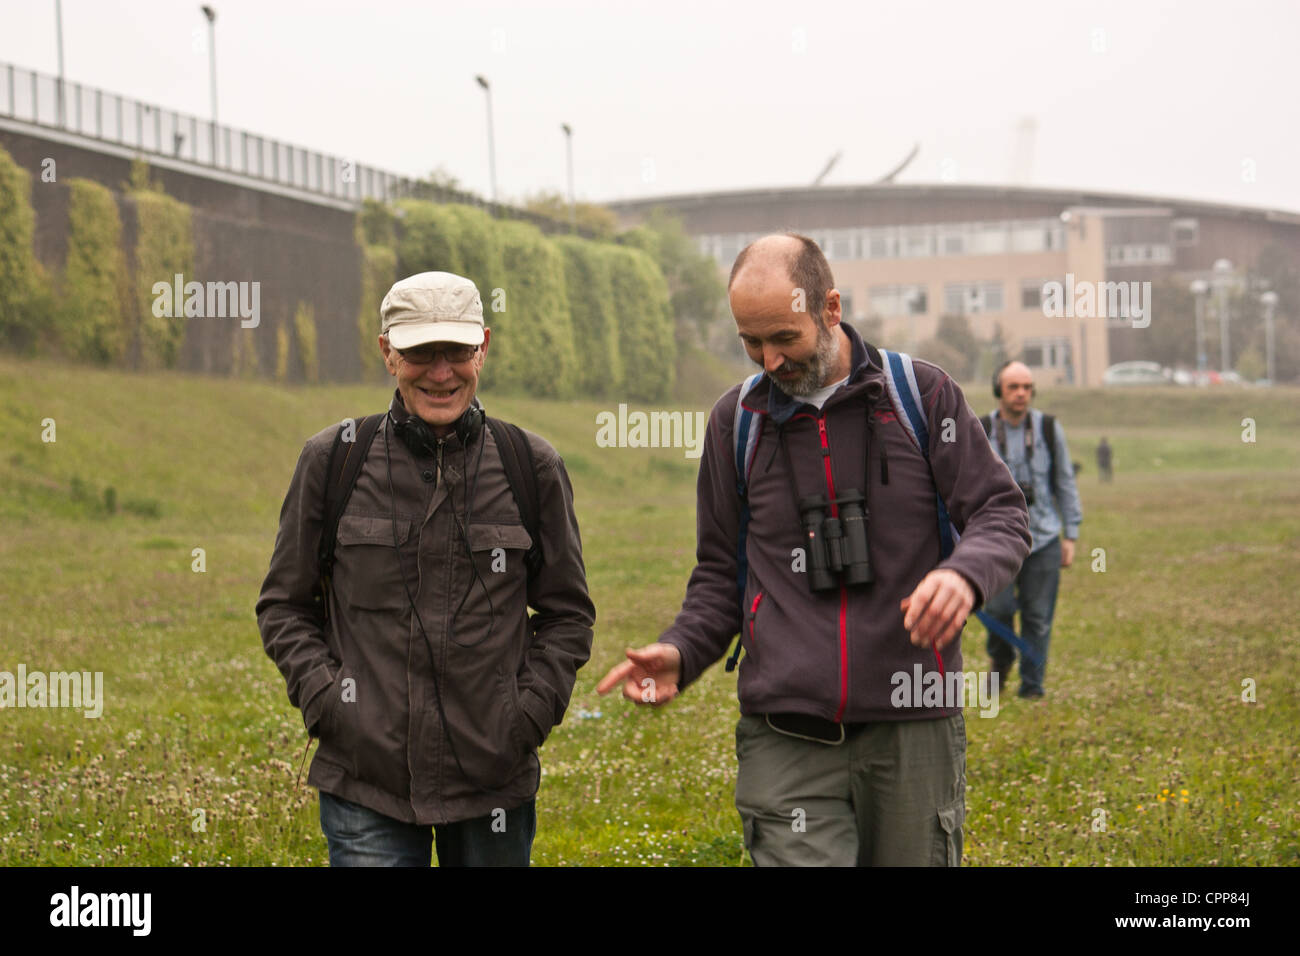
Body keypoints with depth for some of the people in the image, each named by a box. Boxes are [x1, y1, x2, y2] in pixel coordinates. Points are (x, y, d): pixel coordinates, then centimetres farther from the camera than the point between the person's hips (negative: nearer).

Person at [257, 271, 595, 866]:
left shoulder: (531, 468, 3)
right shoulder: (333, 461, 1)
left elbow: (567, 612, 12)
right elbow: (284, 604, 10)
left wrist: (532, 710, -2)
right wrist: (322, 697, -4)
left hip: (494, 779, 1)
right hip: (366, 781, -1)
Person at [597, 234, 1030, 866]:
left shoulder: (922, 394, 3)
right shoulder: (737, 421, 10)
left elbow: (1001, 513, 2)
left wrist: (964, 572, -21)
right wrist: (679, 653, -2)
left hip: (912, 729, 0)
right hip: (787, 740, 1)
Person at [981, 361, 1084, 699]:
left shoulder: (1049, 429, 5)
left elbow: (1065, 484, 12)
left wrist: (1070, 535, 9)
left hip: (1044, 536, 1)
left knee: (1038, 617, -1)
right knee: (998, 607, -14)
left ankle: (1033, 683, 13)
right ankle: (1000, 659, 17)